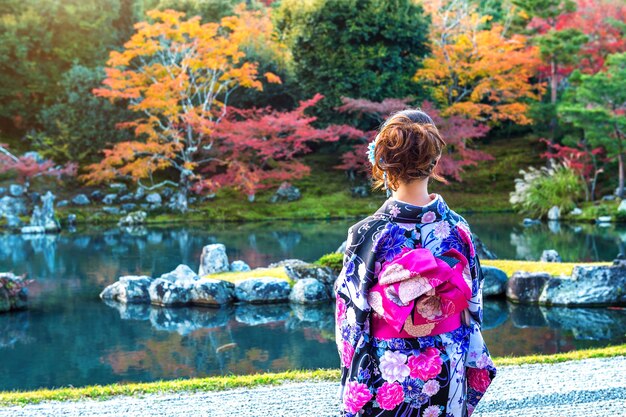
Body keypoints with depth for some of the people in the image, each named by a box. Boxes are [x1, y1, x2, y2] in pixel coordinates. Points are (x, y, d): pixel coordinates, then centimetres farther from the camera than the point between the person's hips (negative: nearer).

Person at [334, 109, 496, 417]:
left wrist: (353, 387, 2)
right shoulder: (457, 228, -7)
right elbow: (473, 305, 2)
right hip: (446, 373, 3)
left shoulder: (368, 233, -16)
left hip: (386, 376, -3)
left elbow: (351, 314, -9)